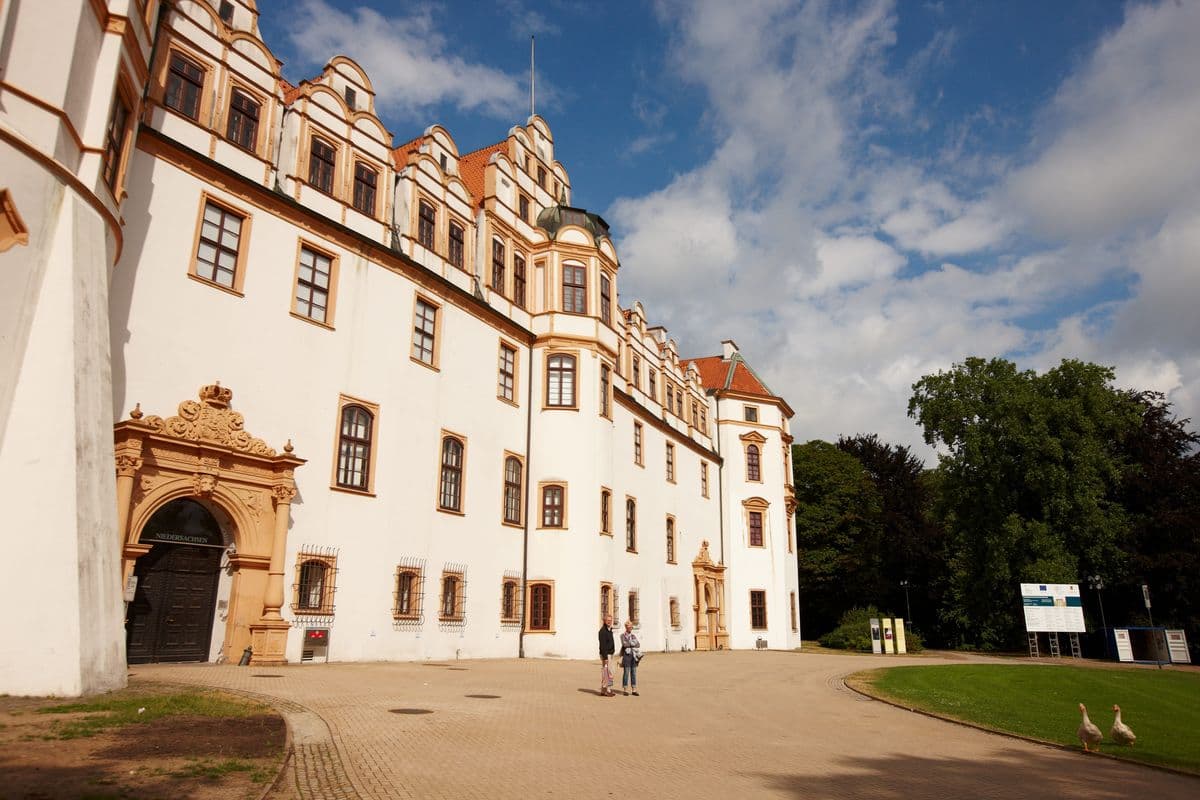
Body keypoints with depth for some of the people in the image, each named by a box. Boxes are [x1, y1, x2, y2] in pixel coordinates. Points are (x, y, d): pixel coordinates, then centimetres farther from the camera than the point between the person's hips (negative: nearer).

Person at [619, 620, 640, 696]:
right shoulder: (622, 635, 0)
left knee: (634, 673, 4)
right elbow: (625, 644, -17)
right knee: (626, 672, -4)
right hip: (626, 655, -5)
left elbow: (638, 645, 3)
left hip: (634, 655, 5)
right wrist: (634, 643, -9)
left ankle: (634, 690, 8)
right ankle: (625, 690, 3)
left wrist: (629, 644, -10)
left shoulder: (634, 635, 14)